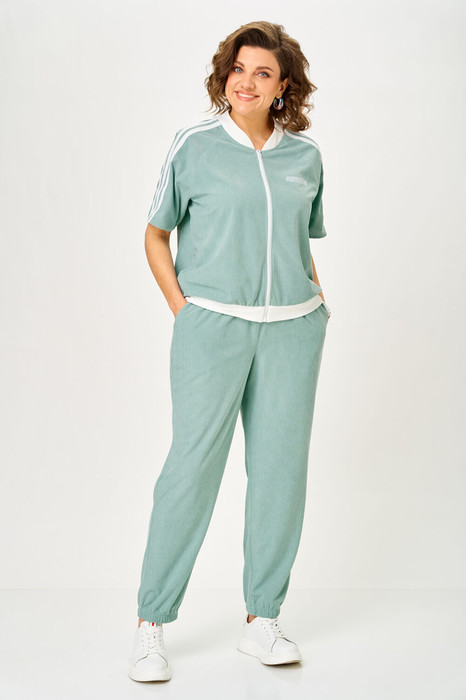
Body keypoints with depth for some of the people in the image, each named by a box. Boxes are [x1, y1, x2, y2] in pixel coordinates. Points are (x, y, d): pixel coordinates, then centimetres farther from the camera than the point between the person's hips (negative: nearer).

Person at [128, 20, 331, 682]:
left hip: (292, 329, 4)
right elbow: (156, 235, 6)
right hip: (213, 325, -4)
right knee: (194, 463, -5)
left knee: (281, 467, 6)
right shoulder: (195, 145, 1)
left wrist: (317, 300, 9)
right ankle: (151, 623, 7)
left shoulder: (306, 155, 11)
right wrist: (182, 309, -3)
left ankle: (262, 619, 19)